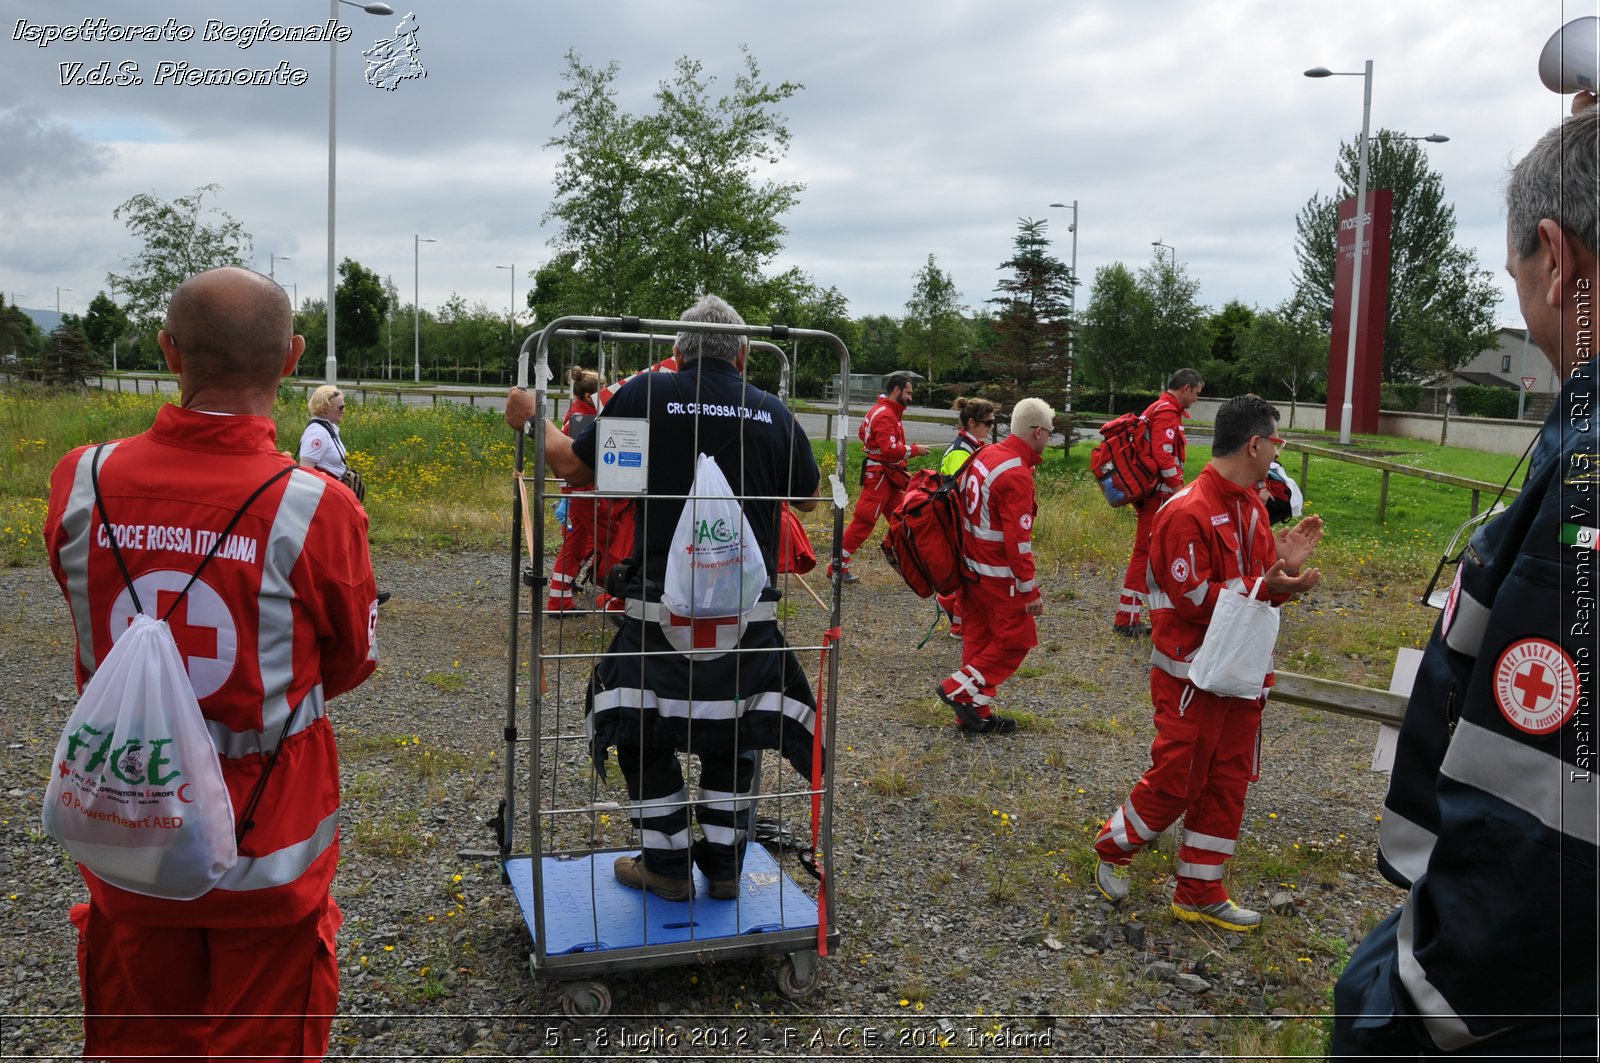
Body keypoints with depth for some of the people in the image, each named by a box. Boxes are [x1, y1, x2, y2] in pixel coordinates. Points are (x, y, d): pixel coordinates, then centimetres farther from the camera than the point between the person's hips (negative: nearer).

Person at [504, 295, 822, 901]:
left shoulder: (646, 395, -7)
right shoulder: (773, 413, -1)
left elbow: (574, 468, 2)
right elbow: (808, 497, 14)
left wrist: (532, 419, 20)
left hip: (662, 606, -2)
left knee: (642, 728, 17)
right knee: (736, 732, 20)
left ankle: (668, 865, 22)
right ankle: (724, 865, 26)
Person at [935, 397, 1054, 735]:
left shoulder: (985, 454, 5)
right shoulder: (1017, 474, -22)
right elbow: (1018, 540, -23)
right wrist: (1030, 589, -17)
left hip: (972, 565, 9)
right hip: (999, 574, -9)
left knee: (980, 636, 15)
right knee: (1016, 638, 4)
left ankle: (976, 713, 23)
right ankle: (960, 689, 5)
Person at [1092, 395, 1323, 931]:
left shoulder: (1251, 506, 9)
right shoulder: (1187, 512, -20)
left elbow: (1259, 587, 12)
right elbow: (1192, 599, -22)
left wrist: (1285, 567, -8)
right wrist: (1263, 587, -27)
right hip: (1192, 673, -9)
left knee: (1228, 781, 13)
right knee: (1176, 779, 2)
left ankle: (1200, 893, 25)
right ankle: (1113, 848, 27)